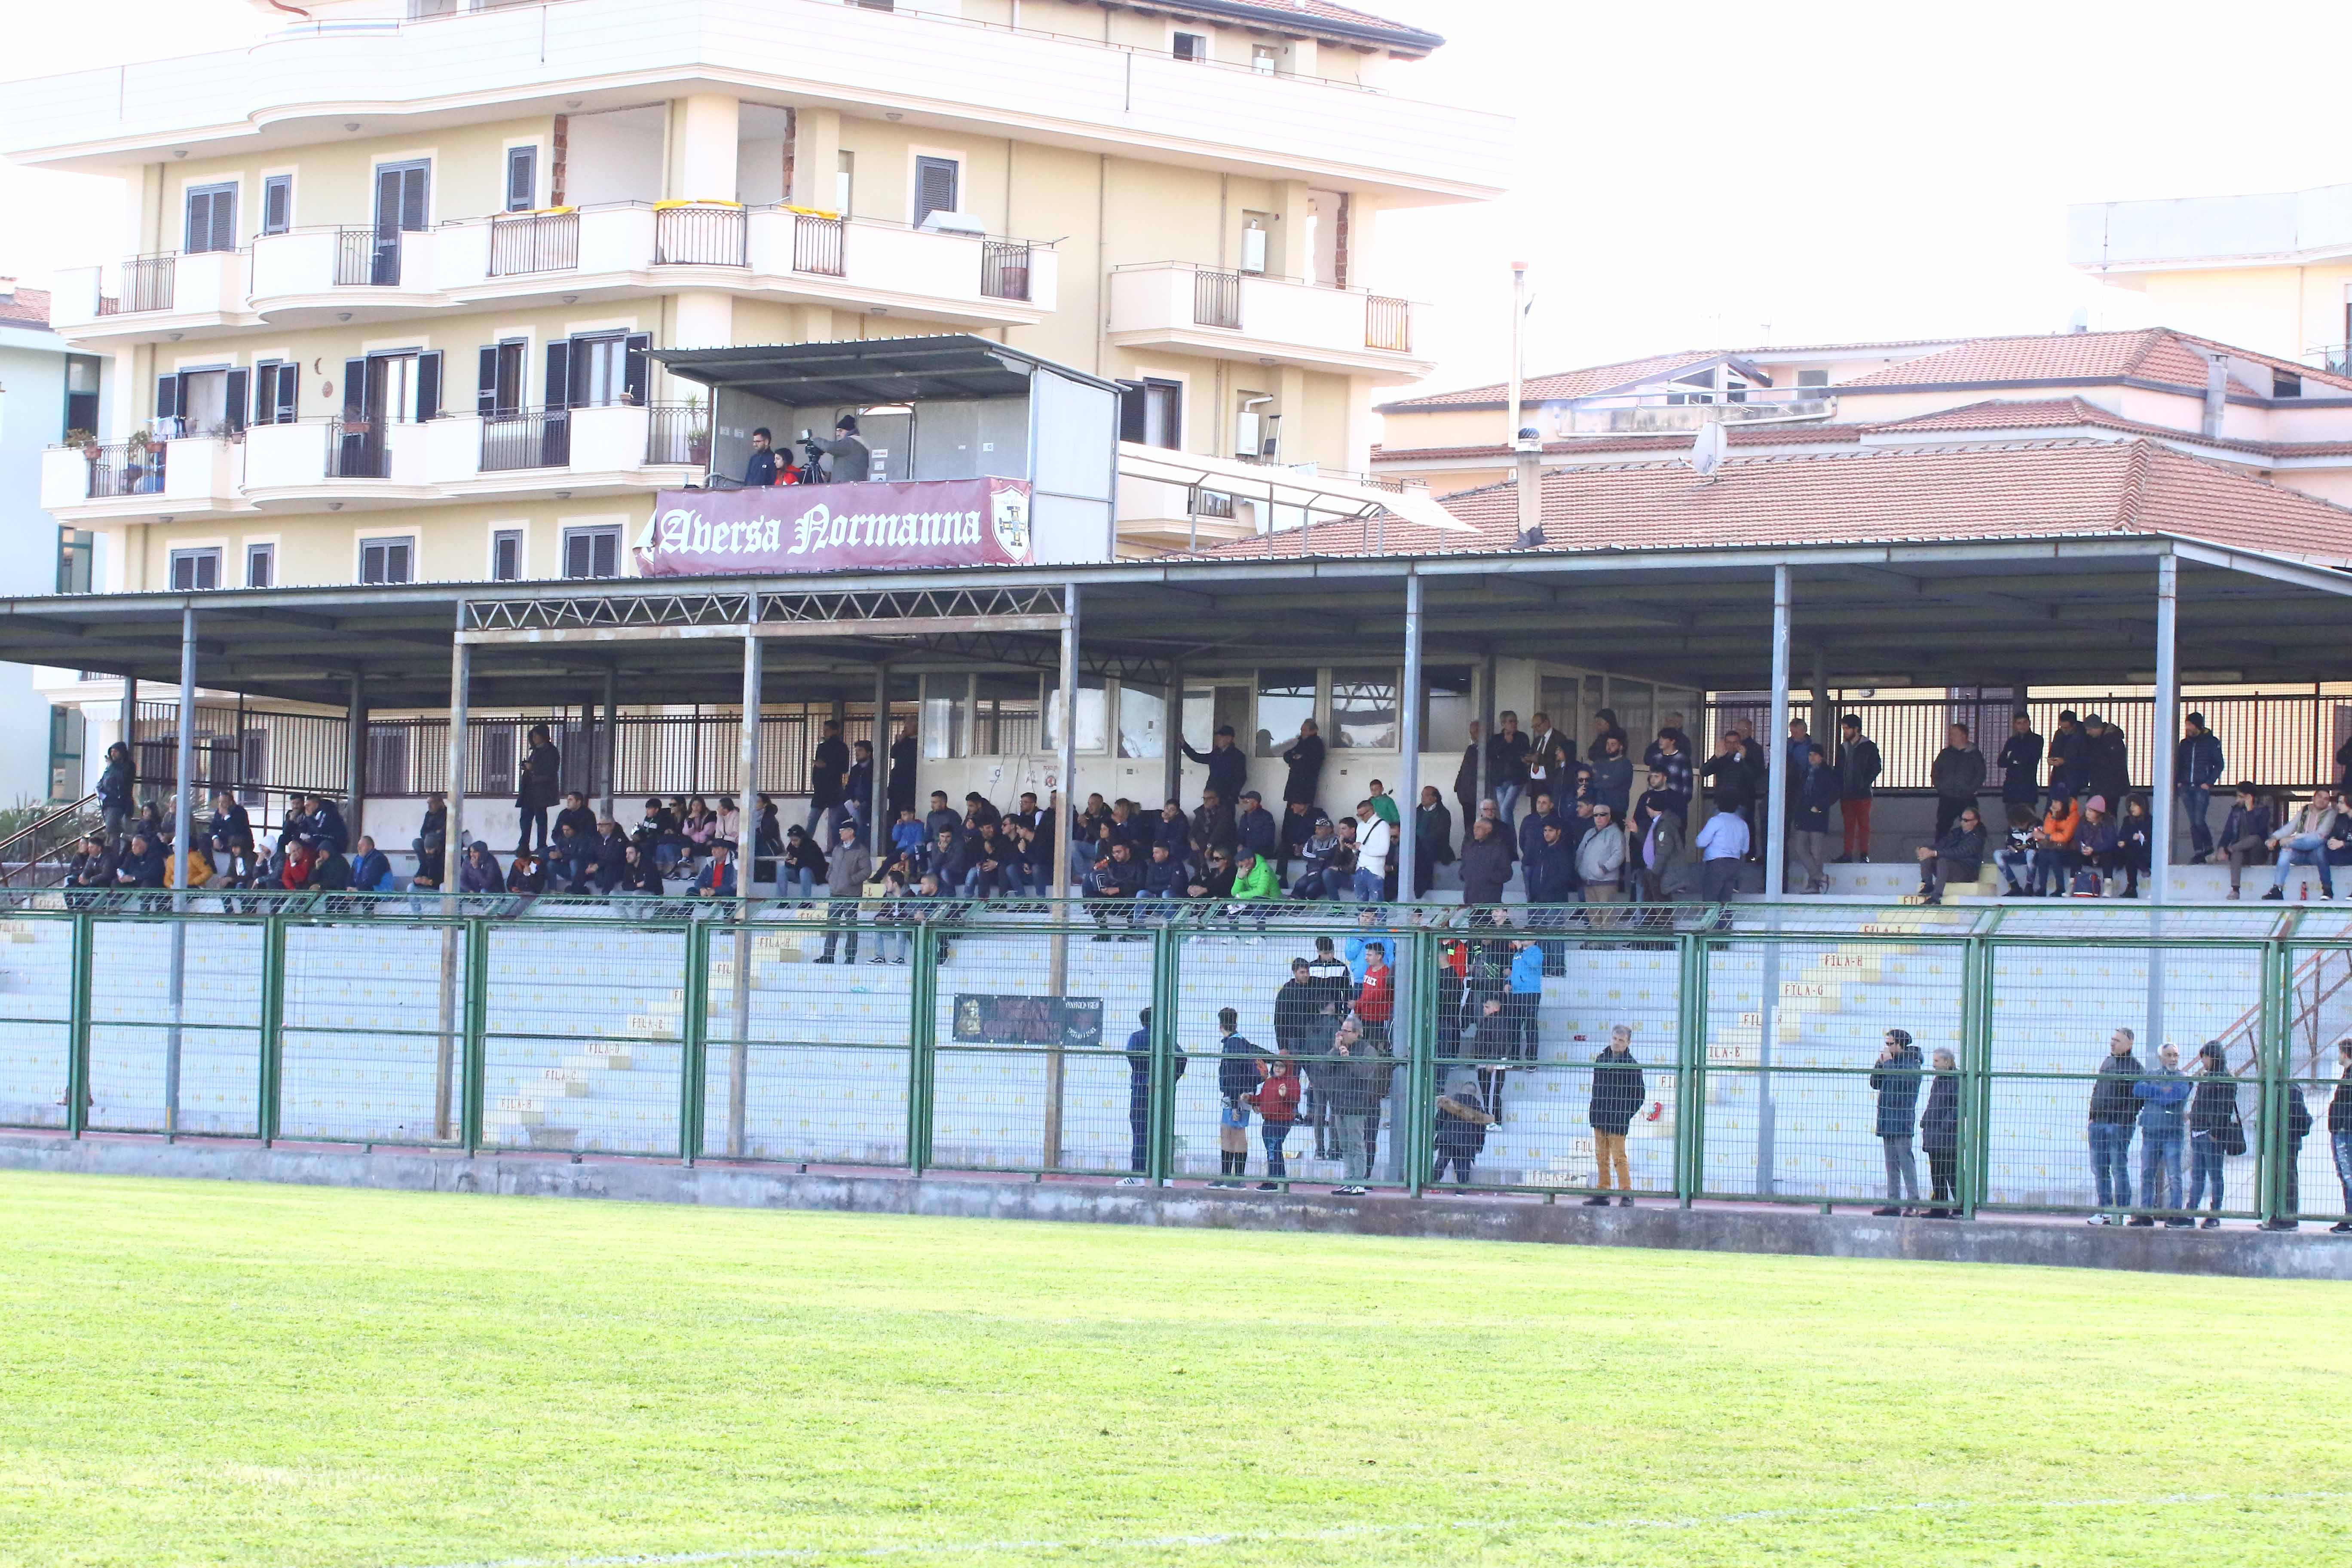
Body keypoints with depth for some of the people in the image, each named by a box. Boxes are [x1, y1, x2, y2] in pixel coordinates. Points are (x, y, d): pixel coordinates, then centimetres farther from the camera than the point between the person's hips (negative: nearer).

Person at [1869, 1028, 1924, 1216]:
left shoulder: (1911, 1063, -7)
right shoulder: (1893, 1062, 17)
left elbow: (1899, 1081, -23)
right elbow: (1875, 1083, 15)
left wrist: (1888, 1062, -11)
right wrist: (1881, 1063, 3)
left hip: (1902, 1120, -9)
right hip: (1889, 1120, 9)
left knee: (1906, 1162, -11)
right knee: (1892, 1165, 9)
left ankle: (1914, 1201, -11)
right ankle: (1893, 1202, 11)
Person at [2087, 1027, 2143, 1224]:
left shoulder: (2134, 1066, -4)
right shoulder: (2107, 1063, 18)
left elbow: (2137, 1098, -9)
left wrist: (2126, 1121, -15)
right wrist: (2092, 1116, 15)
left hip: (2119, 1124, -8)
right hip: (2098, 1123, 8)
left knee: (2119, 1169, -6)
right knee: (2099, 1169, 8)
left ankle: (2121, 1212, -3)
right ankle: (2105, 1210, 14)